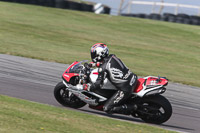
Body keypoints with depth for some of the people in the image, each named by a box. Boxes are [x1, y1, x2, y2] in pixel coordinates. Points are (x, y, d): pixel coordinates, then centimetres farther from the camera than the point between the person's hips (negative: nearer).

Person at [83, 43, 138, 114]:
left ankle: (132, 108, -6)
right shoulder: (112, 57, 7)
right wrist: (94, 64, 35)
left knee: (107, 109, -1)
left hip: (125, 89, -8)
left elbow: (98, 85, -14)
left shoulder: (103, 68, -14)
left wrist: (87, 87, 1)